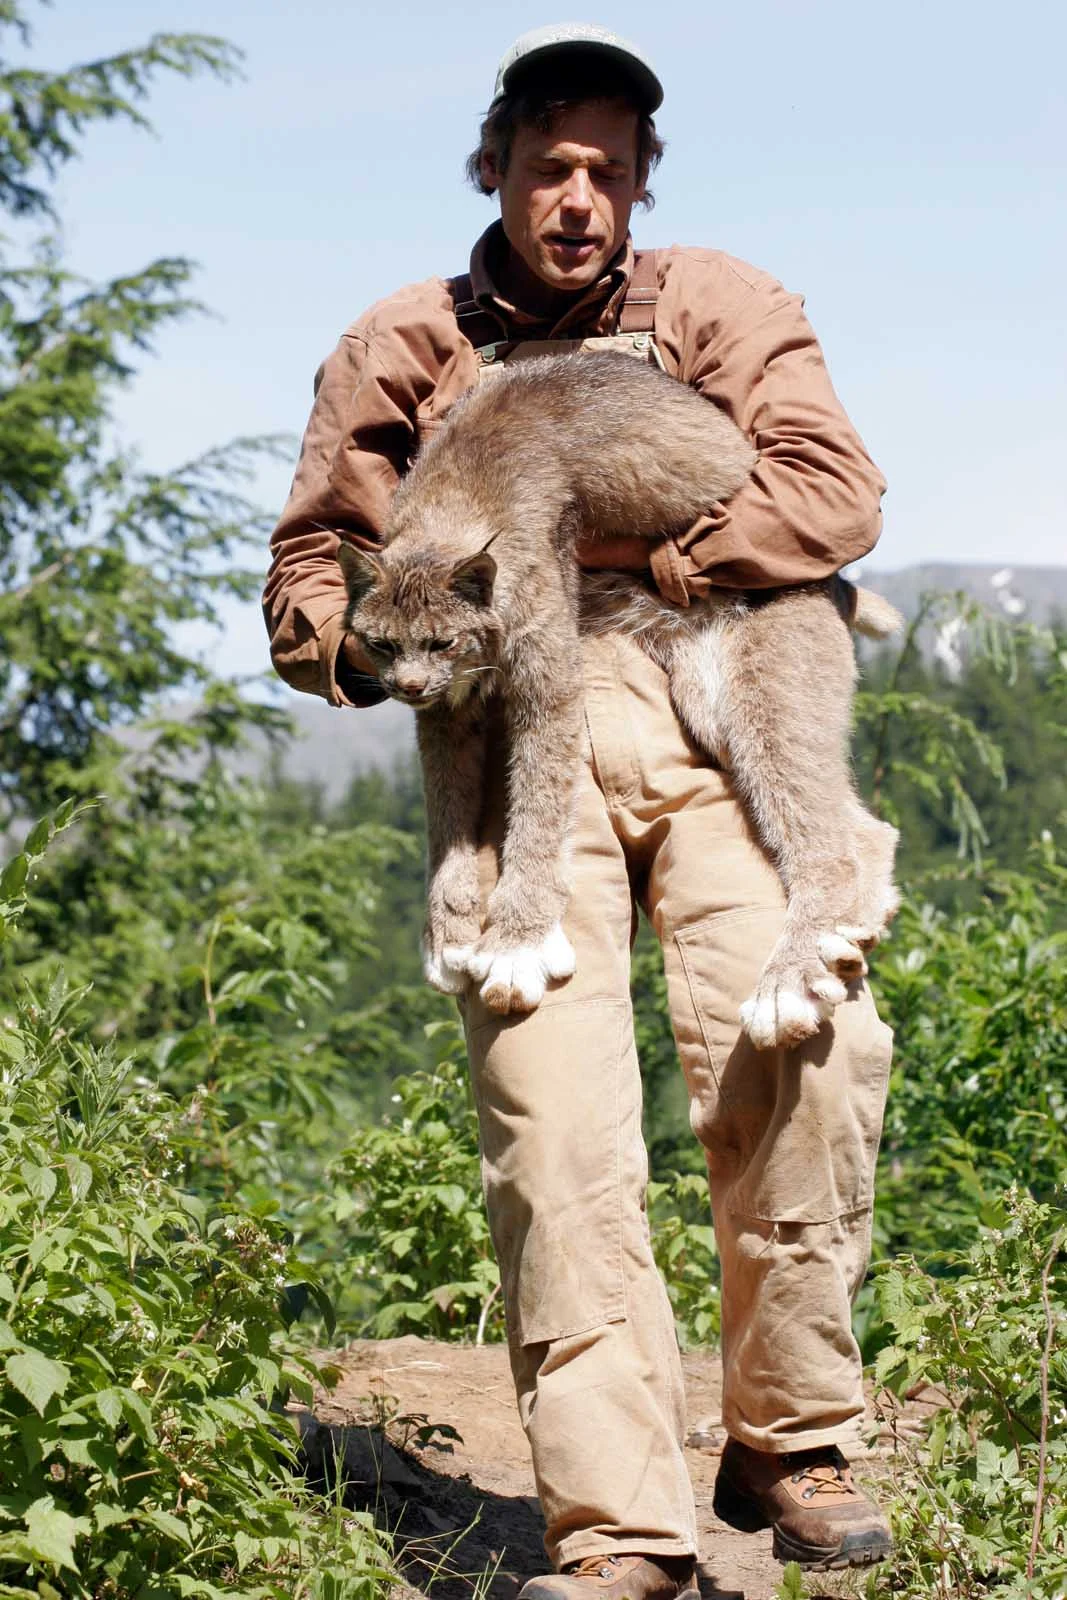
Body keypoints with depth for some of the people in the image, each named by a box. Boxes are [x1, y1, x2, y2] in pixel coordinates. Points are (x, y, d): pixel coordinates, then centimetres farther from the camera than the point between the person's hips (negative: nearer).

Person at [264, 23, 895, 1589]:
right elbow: (306, 586, 18)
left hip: (707, 717, 0)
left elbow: (834, 494, 1)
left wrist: (609, 550, -7)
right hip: (517, 743, 1)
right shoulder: (397, 353, 19)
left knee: (798, 1036, -23)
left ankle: (793, 1446, -4)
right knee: (552, 1118, -15)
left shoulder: (717, 304, 17)